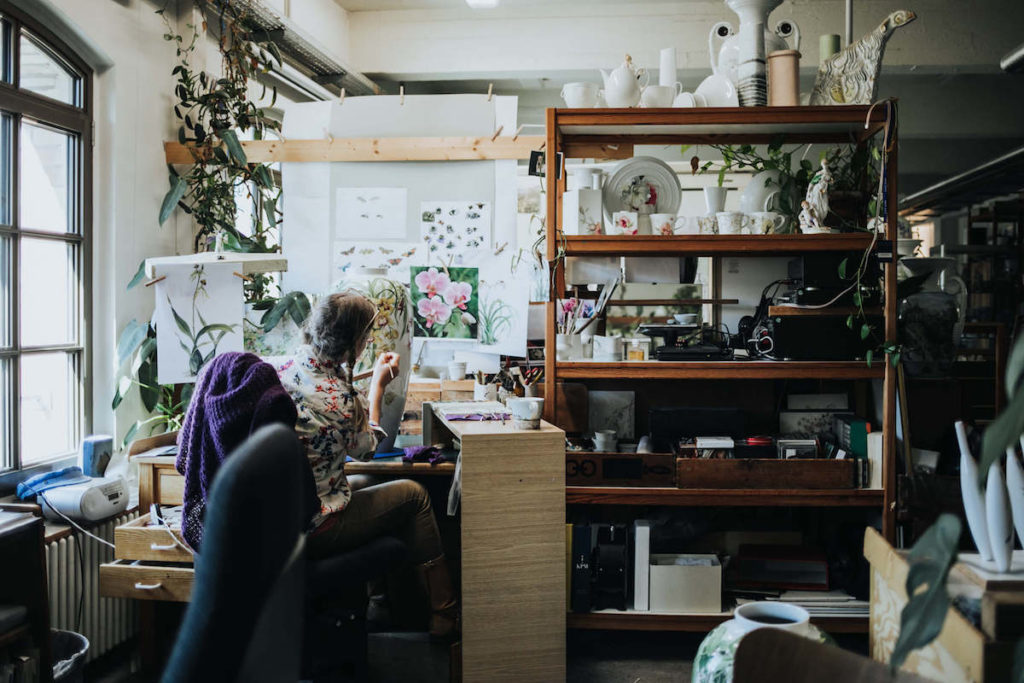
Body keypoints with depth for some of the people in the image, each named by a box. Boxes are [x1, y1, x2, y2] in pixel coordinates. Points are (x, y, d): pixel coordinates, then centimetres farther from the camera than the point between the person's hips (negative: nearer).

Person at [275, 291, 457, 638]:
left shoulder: (288, 366, -5)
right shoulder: (337, 398, -27)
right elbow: (365, 448, -4)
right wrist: (378, 385, 5)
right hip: (313, 527, -8)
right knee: (414, 494, 9)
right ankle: (442, 617, 21)